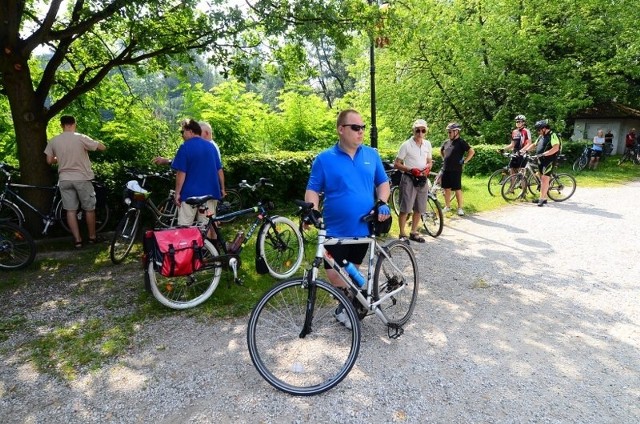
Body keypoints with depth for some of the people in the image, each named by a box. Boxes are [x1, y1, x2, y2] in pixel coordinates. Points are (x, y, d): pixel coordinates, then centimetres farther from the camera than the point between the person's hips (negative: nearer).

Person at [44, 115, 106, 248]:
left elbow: (49, 161, 7)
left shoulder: (53, 141, 2)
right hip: (82, 178, -3)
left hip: (64, 179, 3)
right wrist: (95, 143, 15)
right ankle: (92, 237, 18)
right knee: (89, 209, 10)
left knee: (70, 210, 7)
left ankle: (77, 239, 7)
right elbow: (102, 147, -6)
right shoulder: (81, 138, -10)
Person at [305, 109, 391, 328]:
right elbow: (313, 189, -3)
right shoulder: (324, 159, -5)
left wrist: (382, 203, -6)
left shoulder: (372, 155, 4)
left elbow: (383, 182, 12)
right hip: (336, 231, -2)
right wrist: (312, 210, -22)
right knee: (334, 275, 0)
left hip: (363, 229, 3)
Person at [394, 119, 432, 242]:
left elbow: (429, 162, 17)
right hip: (409, 179, -6)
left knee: (419, 209, 12)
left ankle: (413, 232, 26)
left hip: (422, 179, 6)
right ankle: (402, 234, 8)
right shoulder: (406, 145, -9)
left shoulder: (427, 144, 7)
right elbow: (396, 164, -9)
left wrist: (427, 168, -6)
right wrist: (411, 170, -21)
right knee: (405, 208, -4)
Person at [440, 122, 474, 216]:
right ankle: (447, 206, 22)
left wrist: (464, 161, -13)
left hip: (455, 170, -6)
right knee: (446, 188, 11)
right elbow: (441, 150, 32)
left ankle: (460, 208, 7)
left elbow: (472, 151, -14)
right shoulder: (447, 142, 12)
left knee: (457, 189, -1)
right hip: (445, 169, 6)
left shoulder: (461, 142, -7)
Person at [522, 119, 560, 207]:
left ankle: (542, 199, -11)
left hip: (549, 161, -9)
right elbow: (534, 145, 24)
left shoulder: (552, 136, -12)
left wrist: (544, 154, -31)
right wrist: (525, 150, 9)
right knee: (542, 179, 11)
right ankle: (543, 198, 18)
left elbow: (556, 148, -23)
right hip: (541, 160, 9)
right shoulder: (541, 136, 15)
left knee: (545, 179, -11)